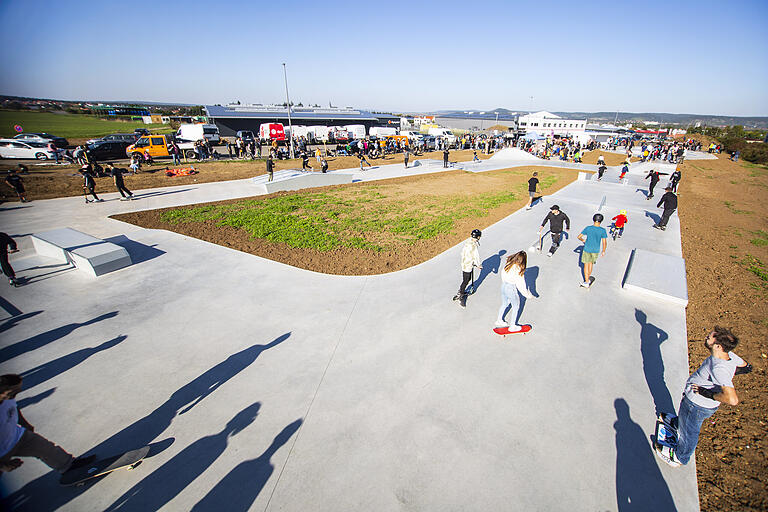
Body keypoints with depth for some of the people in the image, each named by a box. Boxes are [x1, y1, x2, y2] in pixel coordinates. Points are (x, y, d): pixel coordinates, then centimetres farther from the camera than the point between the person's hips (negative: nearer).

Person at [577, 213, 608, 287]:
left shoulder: (588, 228, -15)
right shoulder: (602, 230, -14)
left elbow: (579, 237, -10)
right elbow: (604, 243, -11)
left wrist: (583, 240, 11)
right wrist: (603, 251, 4)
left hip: (587, 249, -1)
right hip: (596, 251, 2)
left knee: (586, 265, 9)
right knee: (591, 263, 22)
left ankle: (587, 282, 11)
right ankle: (588, 278, 35)